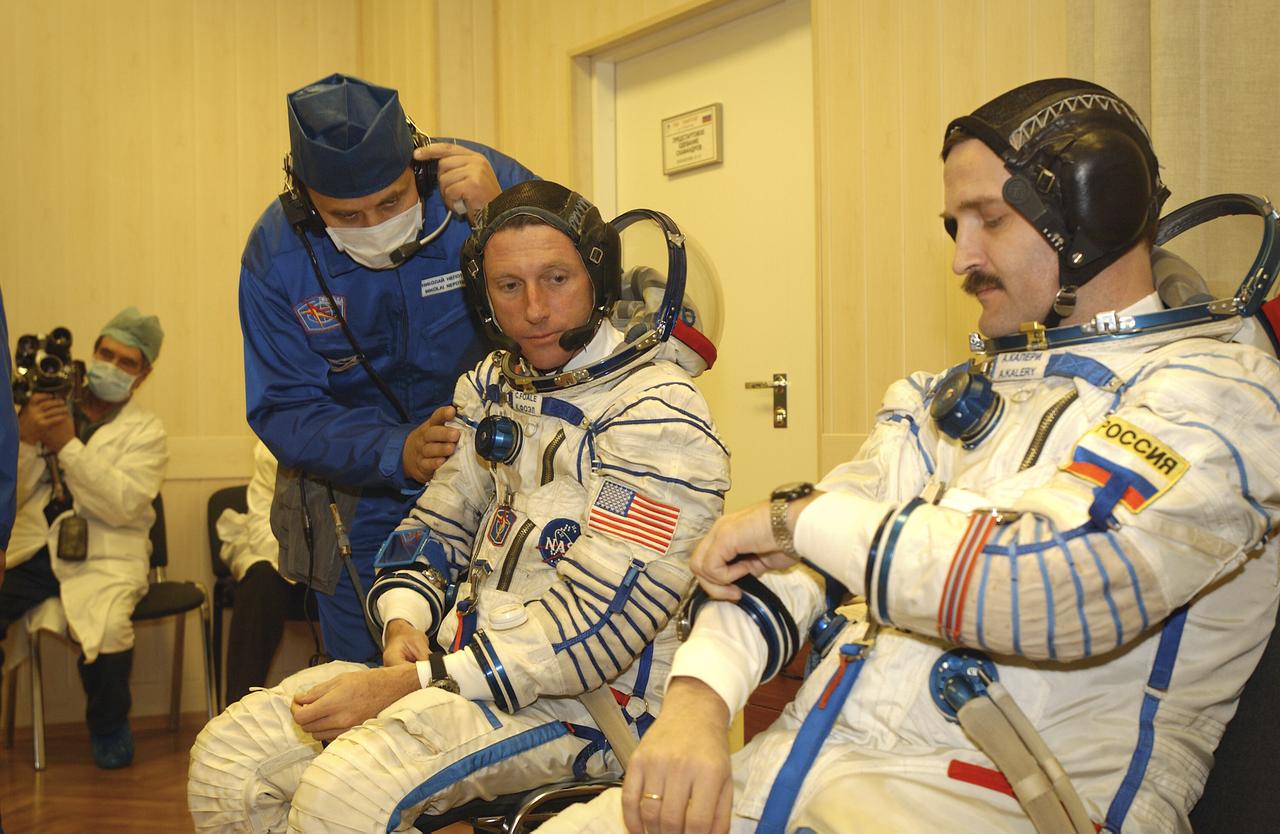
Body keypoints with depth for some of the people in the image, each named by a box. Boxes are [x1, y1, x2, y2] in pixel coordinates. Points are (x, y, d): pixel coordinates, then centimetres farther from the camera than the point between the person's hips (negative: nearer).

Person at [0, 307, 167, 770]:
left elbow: (124, 505, -11)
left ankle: (108, 727, 1)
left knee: (108, 630, -31)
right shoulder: (49, 407, 13)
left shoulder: (146, 431, 6)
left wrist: (67, 445, -16)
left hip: (103, 557, -2)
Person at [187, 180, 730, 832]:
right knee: (226, 756, -6)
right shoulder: (493, 387, 12)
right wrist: (406, 624, -6)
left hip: (583, 701, -7)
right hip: (453, 660, 7)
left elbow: (592, 627, -21)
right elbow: (437, 525, 17)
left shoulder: (657, 416, -15)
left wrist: (407, 684, -23)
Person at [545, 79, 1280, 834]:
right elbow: (779, 559, 12)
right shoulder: (961, 394, 19)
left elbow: (1055, 581, -23)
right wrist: (698, 698, -8)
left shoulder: (1216, 390, -5)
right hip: (806, 762, 6)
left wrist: (801, 516, -11)